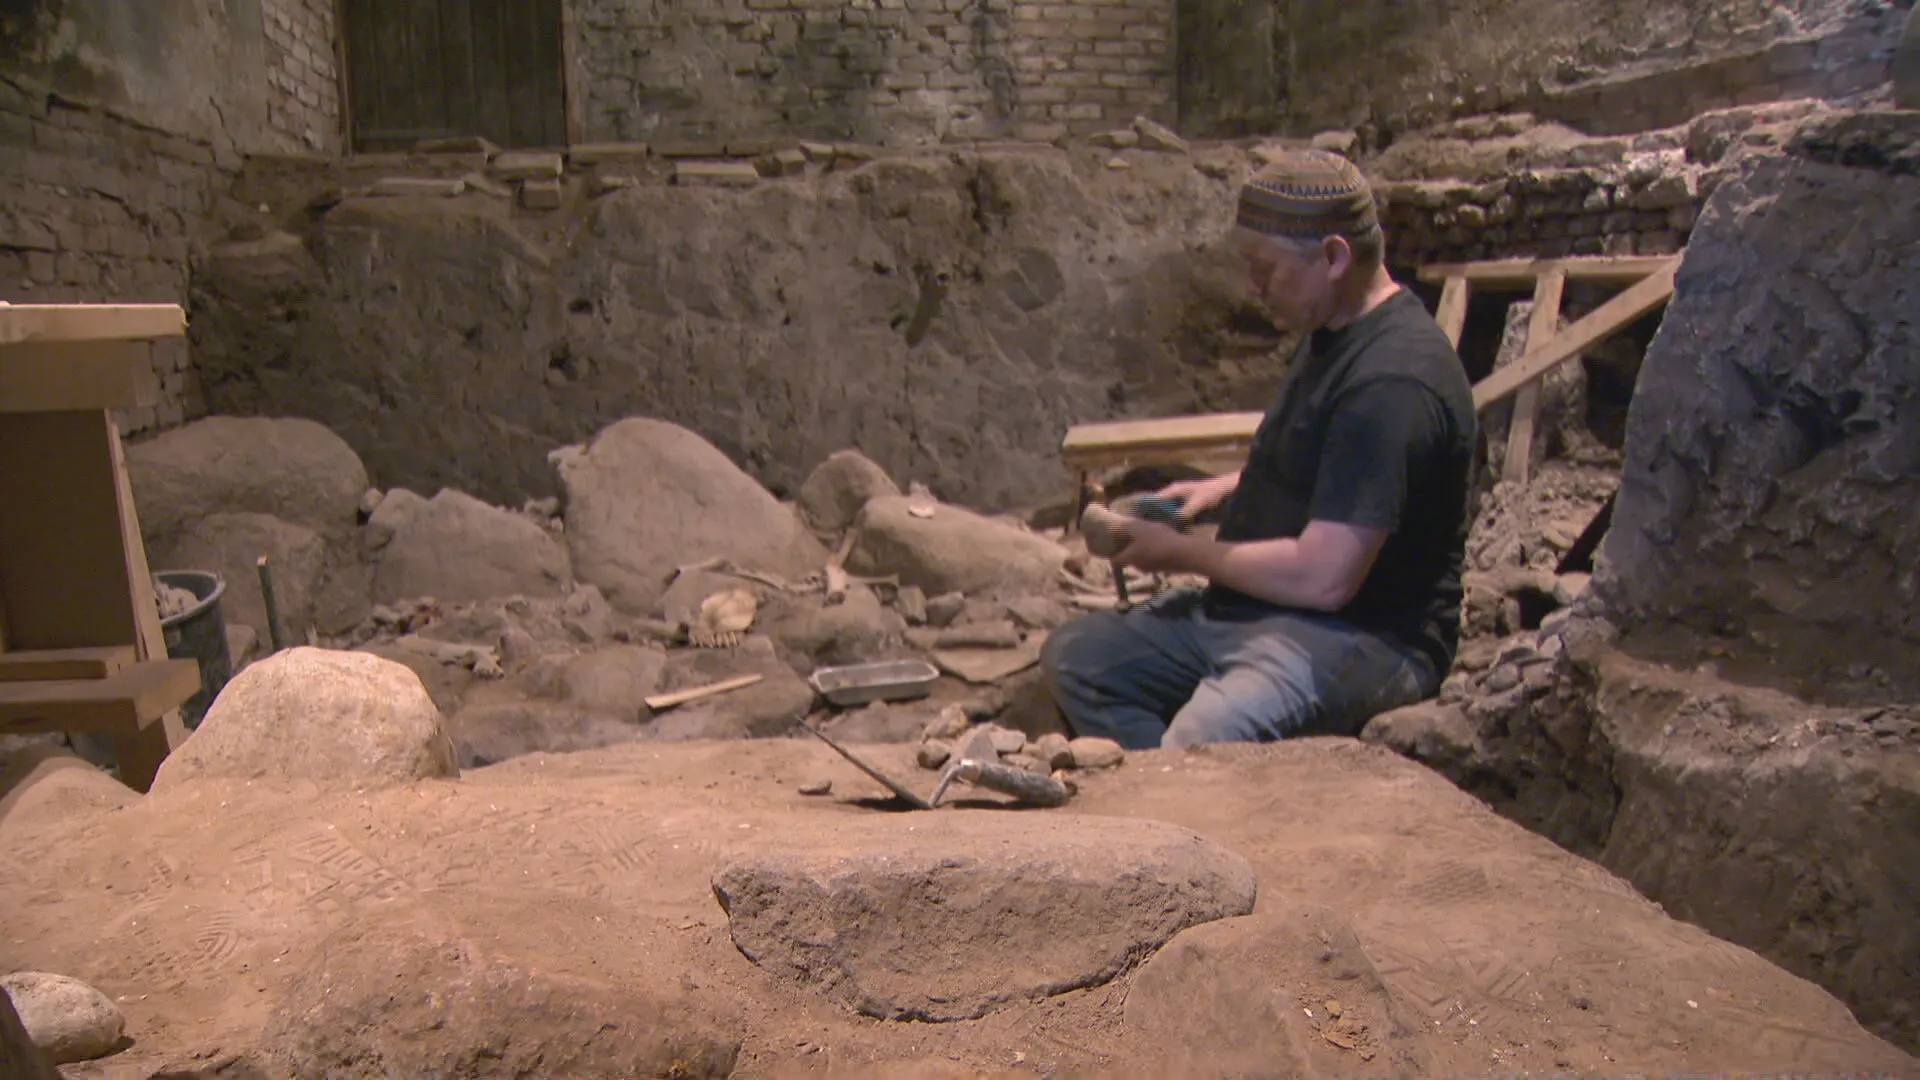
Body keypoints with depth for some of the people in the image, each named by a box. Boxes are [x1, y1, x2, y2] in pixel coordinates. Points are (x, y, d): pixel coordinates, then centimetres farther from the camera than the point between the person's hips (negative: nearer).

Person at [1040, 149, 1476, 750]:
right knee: (1074, 655, 4)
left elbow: (1322, 577, -26)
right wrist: (1222, 490, 12)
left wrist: (1183, 554, -12)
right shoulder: (1335, 336, 10)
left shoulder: (1391, 383, -23)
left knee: (1203, 740, -38)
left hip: (1366, 636, -11)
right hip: (1255, 609, 11)